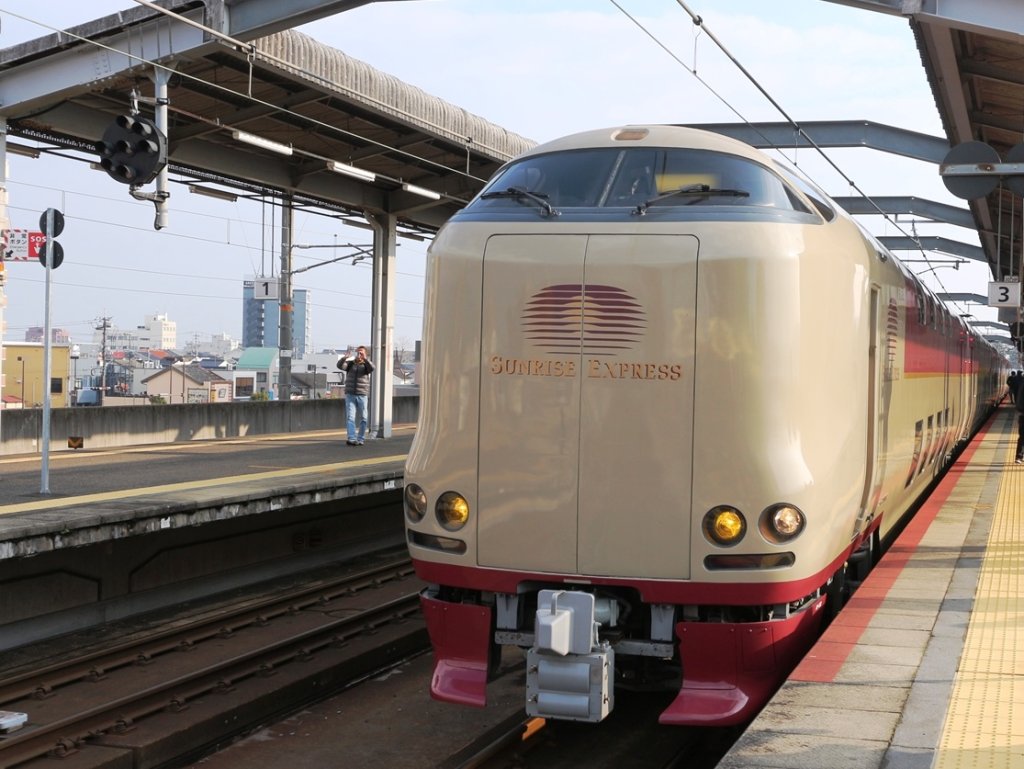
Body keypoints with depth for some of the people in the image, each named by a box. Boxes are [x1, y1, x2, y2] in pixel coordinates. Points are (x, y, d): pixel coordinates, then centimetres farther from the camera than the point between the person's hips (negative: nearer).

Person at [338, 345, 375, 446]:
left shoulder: (366, 365, 3)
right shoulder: (350, 364, 7)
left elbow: (371, 368, -20)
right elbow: (340, 365, -11)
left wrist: (365, 358, -36)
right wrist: (345, 357, -32)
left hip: (362, 395, 0)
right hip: (350, 395, 0)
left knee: (363, 419, 4)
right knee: (350, 417, -10)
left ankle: (360, 439, 15)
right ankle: (352, 439, -18)